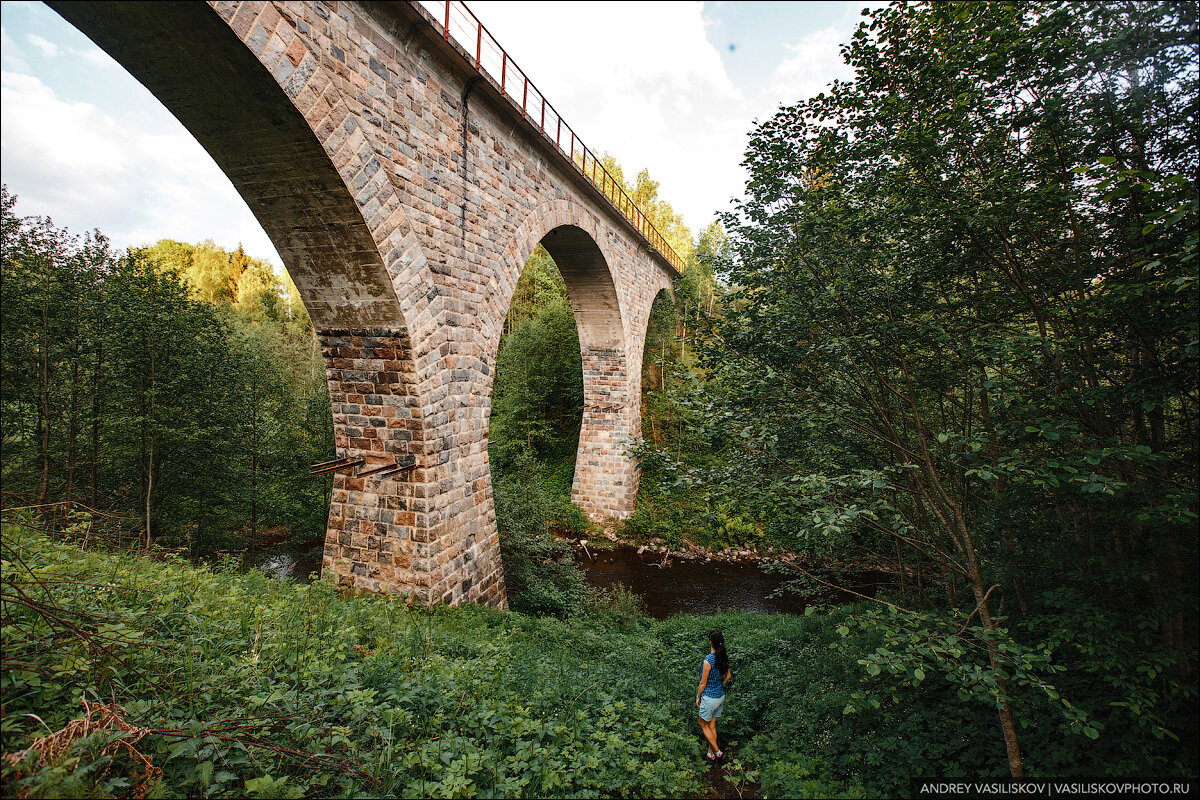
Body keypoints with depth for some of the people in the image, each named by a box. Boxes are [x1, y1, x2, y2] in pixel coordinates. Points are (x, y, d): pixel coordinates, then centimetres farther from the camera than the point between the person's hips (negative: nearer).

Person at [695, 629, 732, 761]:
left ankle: (717, 752, 14)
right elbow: (728, 675, 10)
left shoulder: (708, 661, -27)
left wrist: (698, 697, -3)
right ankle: (711, 753, 30)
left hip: (709, 698, -7)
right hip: (721, 696, 7)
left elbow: (703, 683, -18)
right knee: (712, 725, 20)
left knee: (704, 725, 15)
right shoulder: (723, 658, -6)